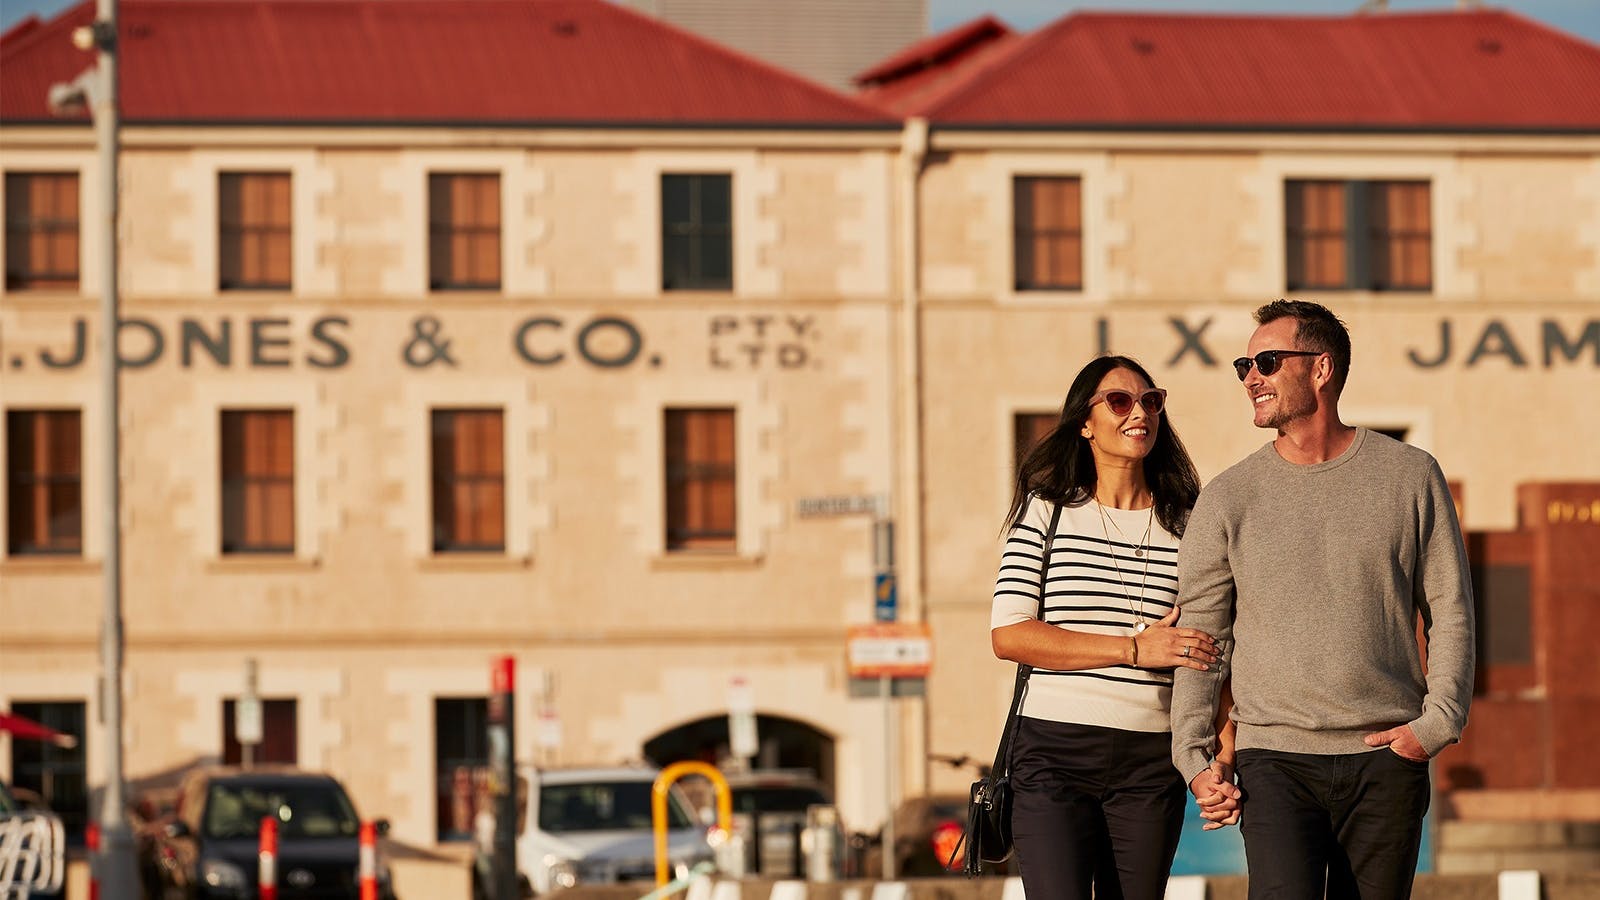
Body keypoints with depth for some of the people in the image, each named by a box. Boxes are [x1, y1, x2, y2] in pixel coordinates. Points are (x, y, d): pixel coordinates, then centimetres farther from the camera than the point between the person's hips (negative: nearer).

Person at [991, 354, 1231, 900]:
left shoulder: (1187, 523, 11)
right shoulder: (1047, 511, 4)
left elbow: (1213, 653, 10)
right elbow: (1008, 635, -6)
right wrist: (1134, 649, -12)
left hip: (1152, 760, 3)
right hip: (1053, 754, -3)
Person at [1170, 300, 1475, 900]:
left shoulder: (1410, 477, 5)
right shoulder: (1228, 498, 5)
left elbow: (1451, 610, 8)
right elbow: (1200, 636, 7)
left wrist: (1439, 721, -5)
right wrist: (1195, 756, -2)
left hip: (1387, 759, 1)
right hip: (1275, 759, -1)